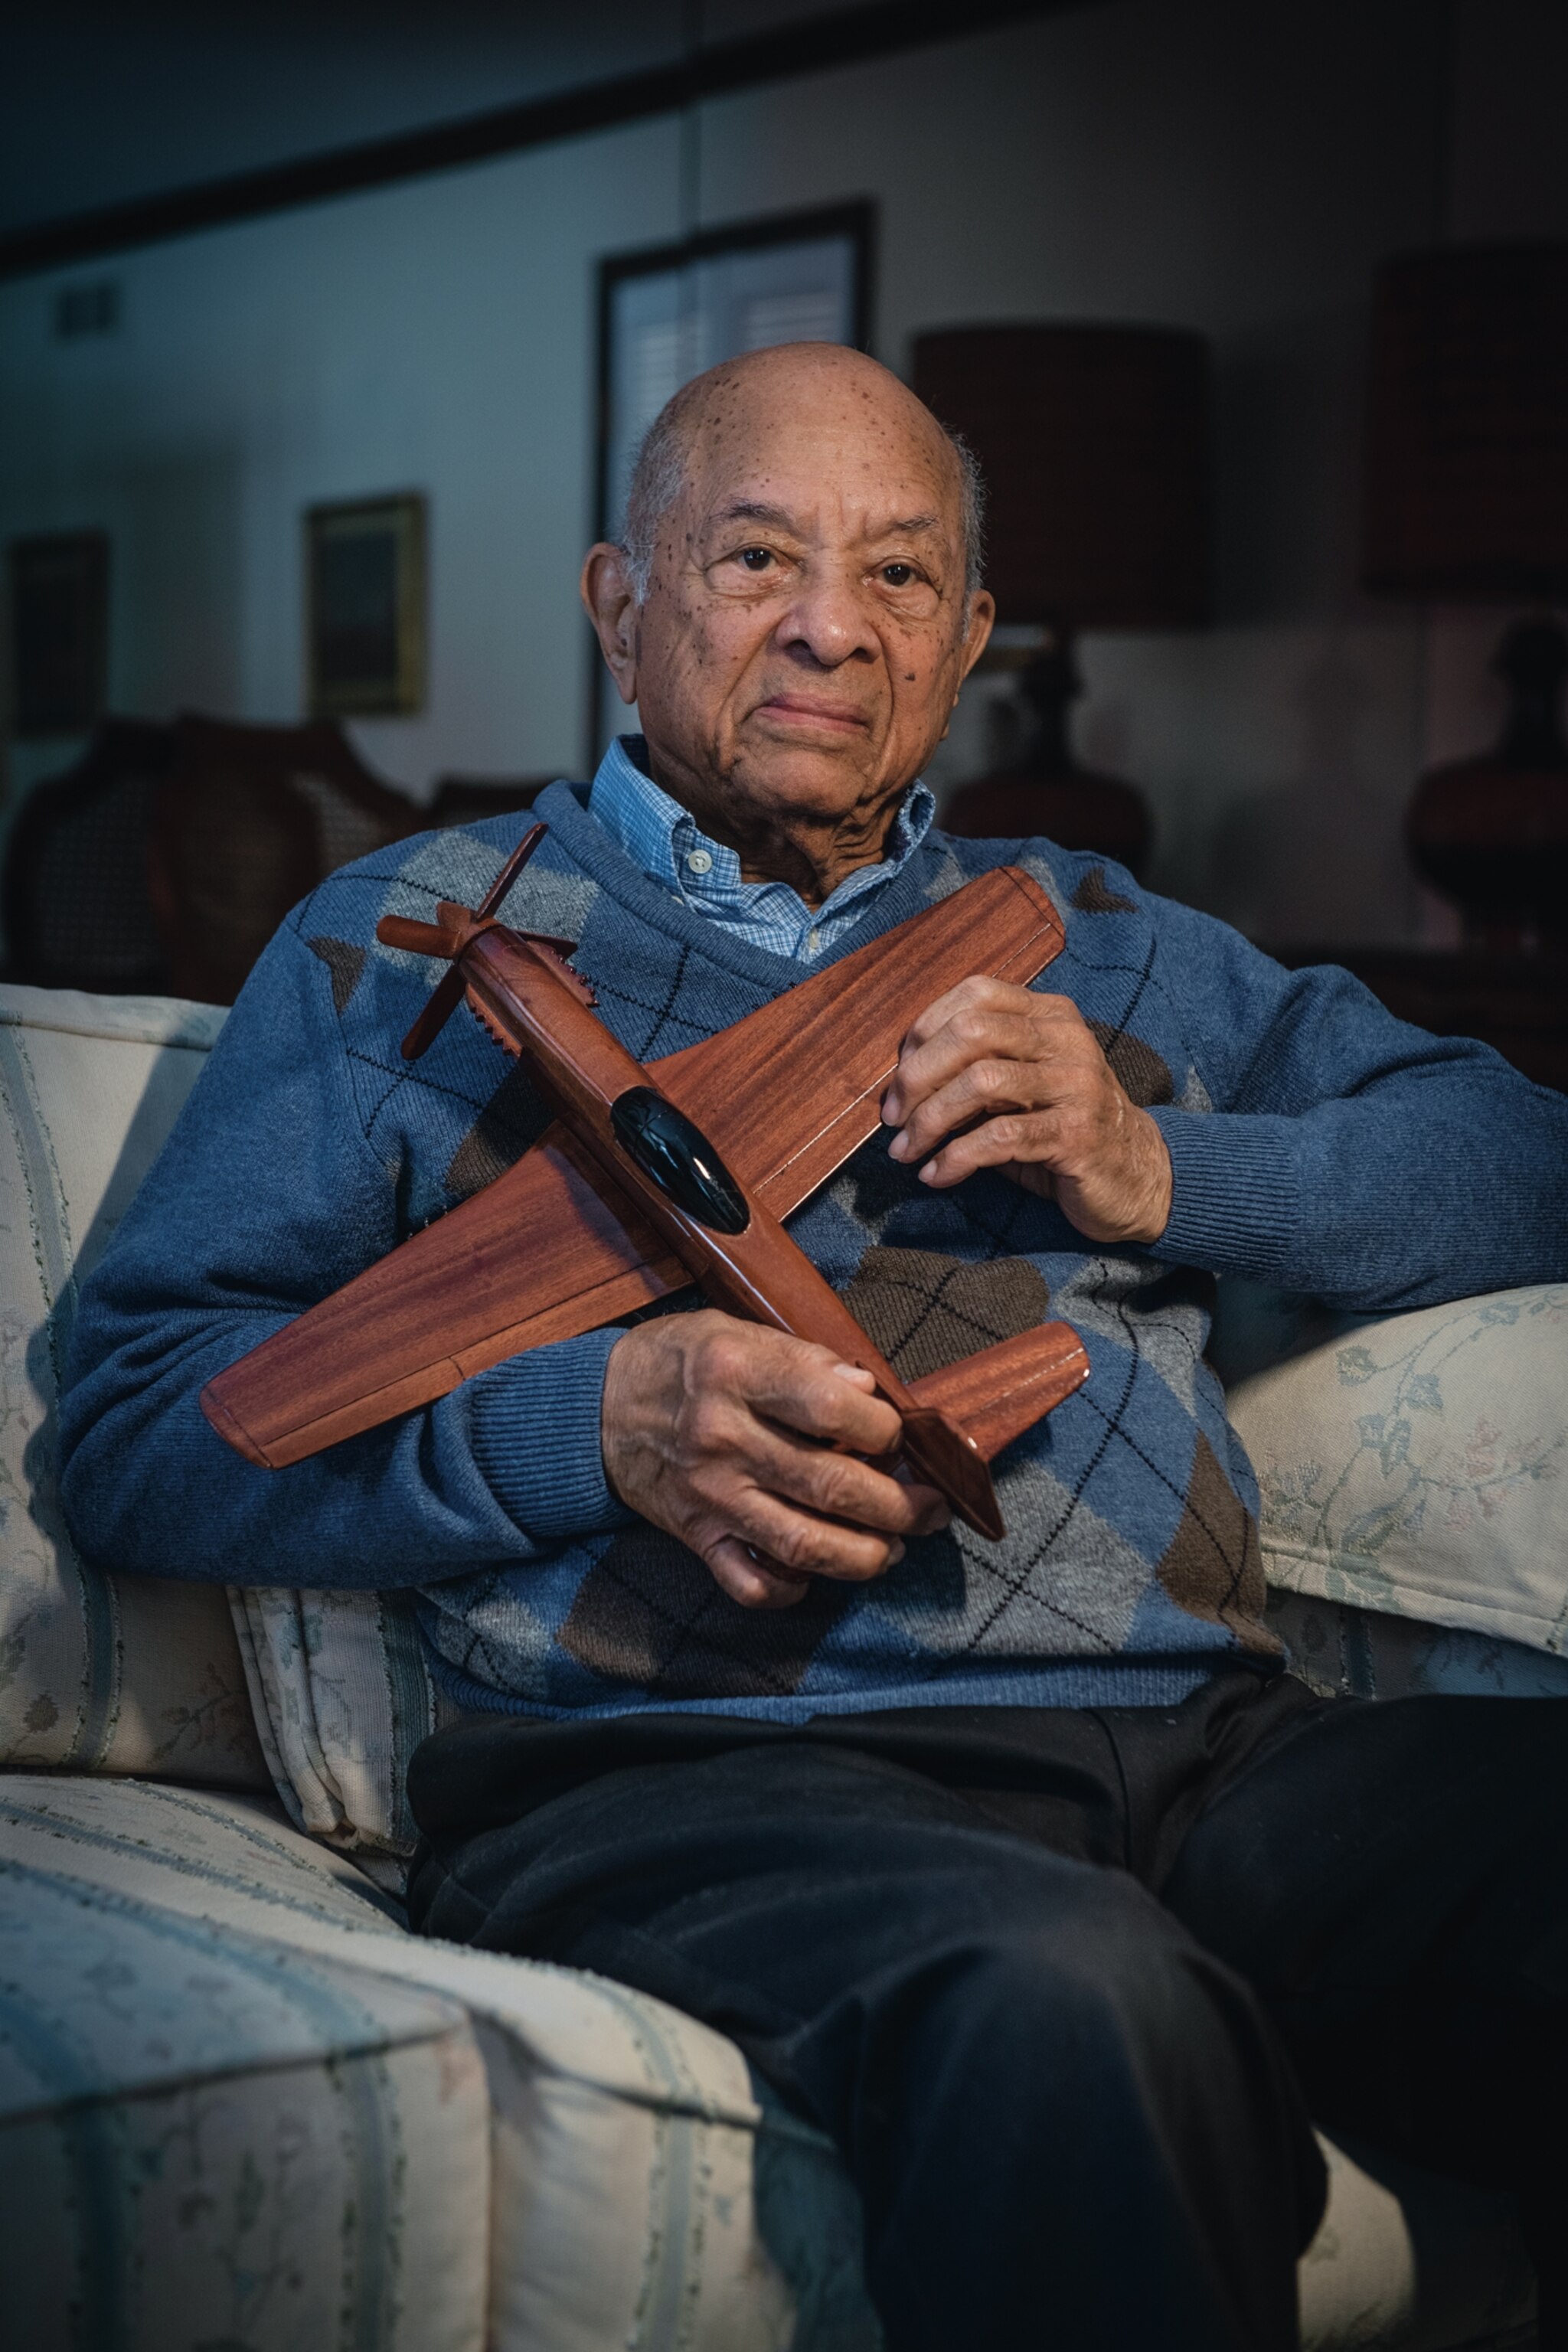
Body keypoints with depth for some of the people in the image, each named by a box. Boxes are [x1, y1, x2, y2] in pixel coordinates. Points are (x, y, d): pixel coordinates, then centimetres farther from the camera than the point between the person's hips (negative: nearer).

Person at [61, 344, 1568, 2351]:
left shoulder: (1087, 937, 27)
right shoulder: (412, 941, 16)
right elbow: (137, 1419, 6)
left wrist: (1164, 1169, 3)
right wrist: (603, 1420, -10)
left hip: (1211, 1739, 4)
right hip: (702, 1768, -3)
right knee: (1072, 2000, -37)